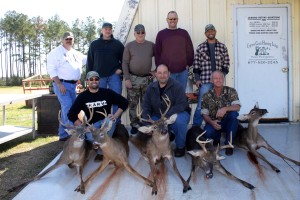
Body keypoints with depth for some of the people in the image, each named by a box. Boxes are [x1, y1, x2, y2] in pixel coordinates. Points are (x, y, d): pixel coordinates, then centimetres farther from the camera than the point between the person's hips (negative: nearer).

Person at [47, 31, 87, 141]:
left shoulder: (77, 54, 19)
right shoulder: (56, 52, -3)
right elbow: (51, 69, -11)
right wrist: (59, 84, -19)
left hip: (73, 85, 7)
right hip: (62, 83, -7)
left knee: (66, 109, 10)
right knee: (67, 107, -16)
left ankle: (63, 134, 17)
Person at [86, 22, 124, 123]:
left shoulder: (118, 44, 7)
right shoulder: (94, 44, 8)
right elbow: (90, 61, 7)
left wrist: (120, 68, -3)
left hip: (114, 76, 0)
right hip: (99, 76, 1)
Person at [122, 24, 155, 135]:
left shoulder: (151, 45, 5)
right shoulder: (129, 45, 1)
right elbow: (125, 63, -1)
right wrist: (127, 78, -8)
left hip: (147, 78, 1)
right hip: (133, 79, -1)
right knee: (132, 104, 2)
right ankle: (134, 125, 12)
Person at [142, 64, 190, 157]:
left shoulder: (176, 86, -18)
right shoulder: (151, 88, -1)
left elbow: (181, 105, -26)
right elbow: (146, 106, 2)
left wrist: (166, 117, -33)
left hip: (178, 114, -4)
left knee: (179, 121, -38)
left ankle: (180, 146, -11)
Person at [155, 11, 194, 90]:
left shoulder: (184, 33, 8)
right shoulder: (161, 34, 4)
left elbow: (190, 50, 10)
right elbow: (157, 53, 2)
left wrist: (189, 64, 4)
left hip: (183, 71, 2)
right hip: (166, 71, -2)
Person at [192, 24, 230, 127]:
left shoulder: (222, 47, 8)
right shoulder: (200, 48, 5)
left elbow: (226, 64, 7)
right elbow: (196, 65, 4)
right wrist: (197, 79, -3)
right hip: (205, 81, -1)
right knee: (201, 106, -1)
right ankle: (195, 127, 6)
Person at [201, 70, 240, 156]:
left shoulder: (231, 91, -6)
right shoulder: (207, 96, -4)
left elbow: (237, 107, -19)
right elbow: (205, 114, -4)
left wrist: (225, 109, -38)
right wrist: (211, 122, -25)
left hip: (228, 122, 0)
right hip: (214, 122, 0)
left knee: (234, 114, -32)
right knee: (208, 132, -33)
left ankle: (229, 143, -15)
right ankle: (217, 138, 10)